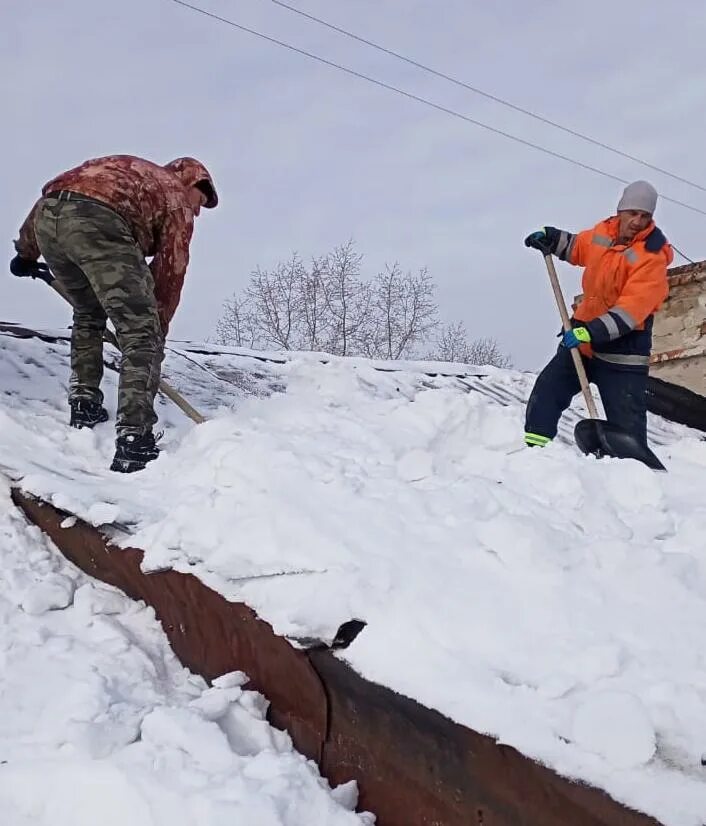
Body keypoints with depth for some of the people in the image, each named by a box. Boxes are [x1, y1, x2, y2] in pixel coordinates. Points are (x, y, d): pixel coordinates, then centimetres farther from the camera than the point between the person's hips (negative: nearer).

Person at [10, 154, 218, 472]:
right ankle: (133, 440, -14)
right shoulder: (176, 198, 24)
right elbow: (169, 273, 16)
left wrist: (26, 252, 42)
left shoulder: (127, 172, 40)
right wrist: (156, 334, 21)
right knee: (140, 332, -3)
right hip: (98, 220, -7)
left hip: (46, 218, 7)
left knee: (88, 314, 29)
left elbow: (53, 197, 36)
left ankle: (84, 406, 24)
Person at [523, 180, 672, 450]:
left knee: (627, 422, -5)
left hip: (622, 349, -6)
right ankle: (534, 446, 16)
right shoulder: (602, 232, 3)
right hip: (582, 336, 6)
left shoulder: (652, 257, -17)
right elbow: (577, 247, 27)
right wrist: (550, 239, 11)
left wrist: (591, 332, -34)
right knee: (546, 391, 6)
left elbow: (630, 310, -26)